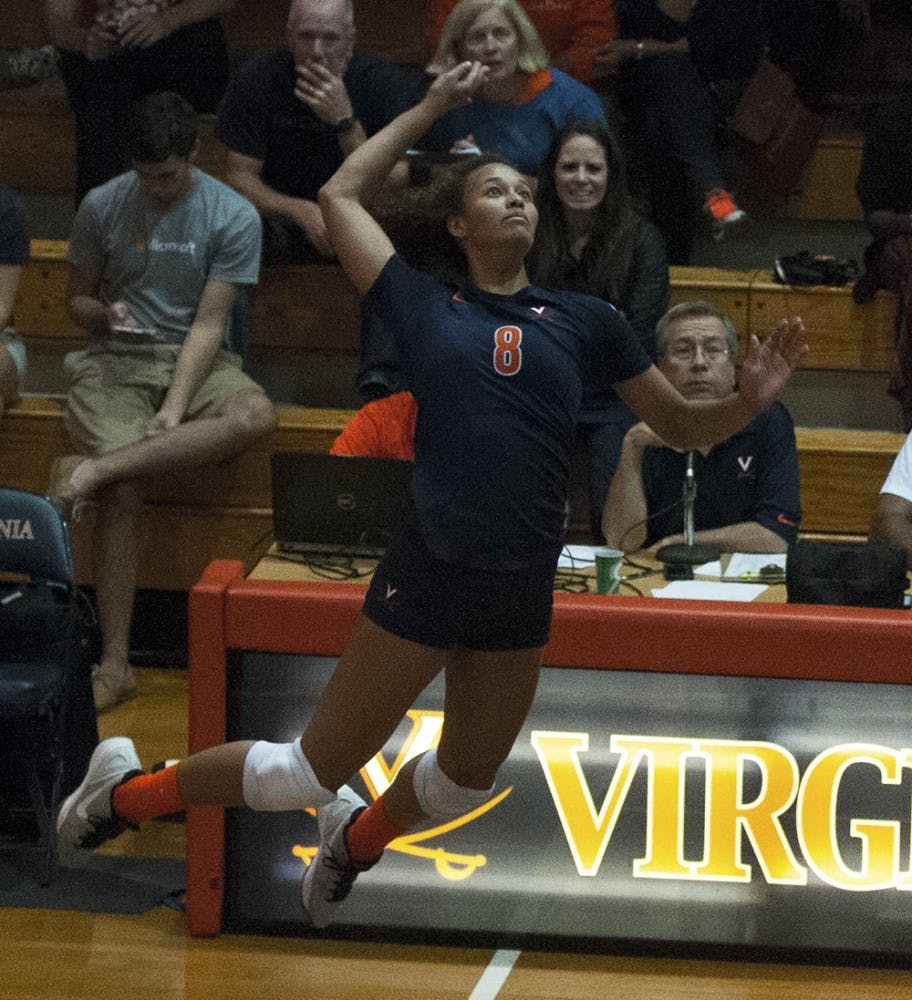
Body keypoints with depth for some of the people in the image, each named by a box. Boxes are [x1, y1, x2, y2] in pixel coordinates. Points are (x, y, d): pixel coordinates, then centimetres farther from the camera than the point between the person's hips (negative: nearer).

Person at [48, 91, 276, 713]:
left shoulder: (233, 217, -4)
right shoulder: (102, 207, 4)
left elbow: (209, 323, -9)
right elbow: (78, 298, 14)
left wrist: (176, 409, -20)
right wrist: (103, 313, -12)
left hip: (195, 359, 0)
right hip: (117, 358, 0)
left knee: (256, 415, -35)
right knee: (126, 490, -28)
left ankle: (93, 469, -32)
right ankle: (114, 666, -26)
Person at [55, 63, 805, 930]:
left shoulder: (584, 321, 6)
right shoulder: (426, 305, 1)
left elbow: (683, 426, 10)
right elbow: (341, 195, 11)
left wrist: (752, 399, -10)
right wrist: (432, 109, 17)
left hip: (523, 598, 4)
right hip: (423, 582, -4)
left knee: (464, 783, 23)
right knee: (311, 772, 4)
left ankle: (355, 838, 54)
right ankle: (128, 788, 26)